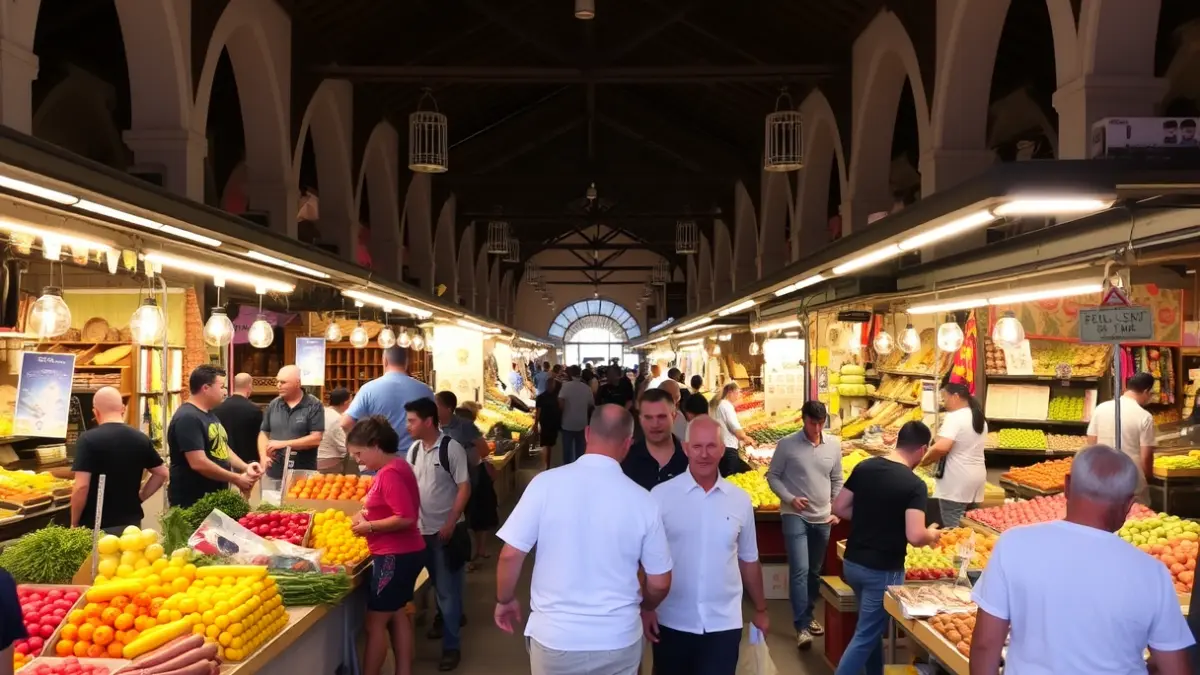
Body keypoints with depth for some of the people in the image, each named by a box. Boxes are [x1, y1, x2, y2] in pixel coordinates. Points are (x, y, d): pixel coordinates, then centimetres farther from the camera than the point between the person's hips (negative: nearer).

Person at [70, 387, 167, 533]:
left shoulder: (88, 439, -13)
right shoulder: (141, 439, 1)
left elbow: (82, 487, -17)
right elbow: (161, 474, 8)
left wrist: (74, 524, -6)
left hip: (96, 526, -4)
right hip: (131, 522, 4)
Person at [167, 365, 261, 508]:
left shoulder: (210, 415, 13)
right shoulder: (187, 418, -19)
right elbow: (198, 463, -26)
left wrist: (245, 467, 0)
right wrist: (237, 479, -19)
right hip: (191, 503, -9)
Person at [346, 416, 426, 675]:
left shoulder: (390, 473, -21)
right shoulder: (396, 467, 9)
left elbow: (406, 518, -27)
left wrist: (369, 526, -18)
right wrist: (367, 515, 7)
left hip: (395, 556, -10)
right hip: (402, 553, 10)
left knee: (375, 622, 0)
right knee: (397, 615, 18)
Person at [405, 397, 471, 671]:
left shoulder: (451, 448, -15)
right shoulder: (414, 449, 4)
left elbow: (464, 488, -15)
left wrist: (450, 523, -18)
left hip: (447, 530, -6)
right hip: (423, 529, 6)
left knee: (447, 588, -1)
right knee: (439, 584, 20)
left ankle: (451, 646, 8)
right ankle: (452, 618, 42)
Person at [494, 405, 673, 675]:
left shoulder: (546, 483, -13)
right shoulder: (642, 500, -9)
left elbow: (511, 554, -10)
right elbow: (660, 582, -1)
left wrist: (505, 600, 9)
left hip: (555, 637, 0)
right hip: (619, 640, 1)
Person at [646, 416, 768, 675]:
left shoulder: (740, 499, 2)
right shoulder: (661, 495, -8)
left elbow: (748, 559, 12)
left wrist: (760, 609, 16)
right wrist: (646, 608, -8)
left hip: (724, 623, 1)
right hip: (672, 622, -1)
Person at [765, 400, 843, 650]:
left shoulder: (834, 444, 3)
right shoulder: (786, 444, -9)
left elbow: (837, 481, 12)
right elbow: (772, 476, -4)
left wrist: (836, 509, 5)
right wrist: (789, 498, -17)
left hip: (822, 518, 5)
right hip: (795, 516, -5)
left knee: (815, 571, 15)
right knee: (800, 570, -12)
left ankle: (808, 616, 31)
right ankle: (802, 626, -9)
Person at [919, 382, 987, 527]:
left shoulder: (954, 417, -15)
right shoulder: (979, 418, 14)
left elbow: (942, 447, -27)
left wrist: (926, 460, -10)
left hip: (957, 481, -9)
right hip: (977, 476, 9)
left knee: (953, 529, -6)